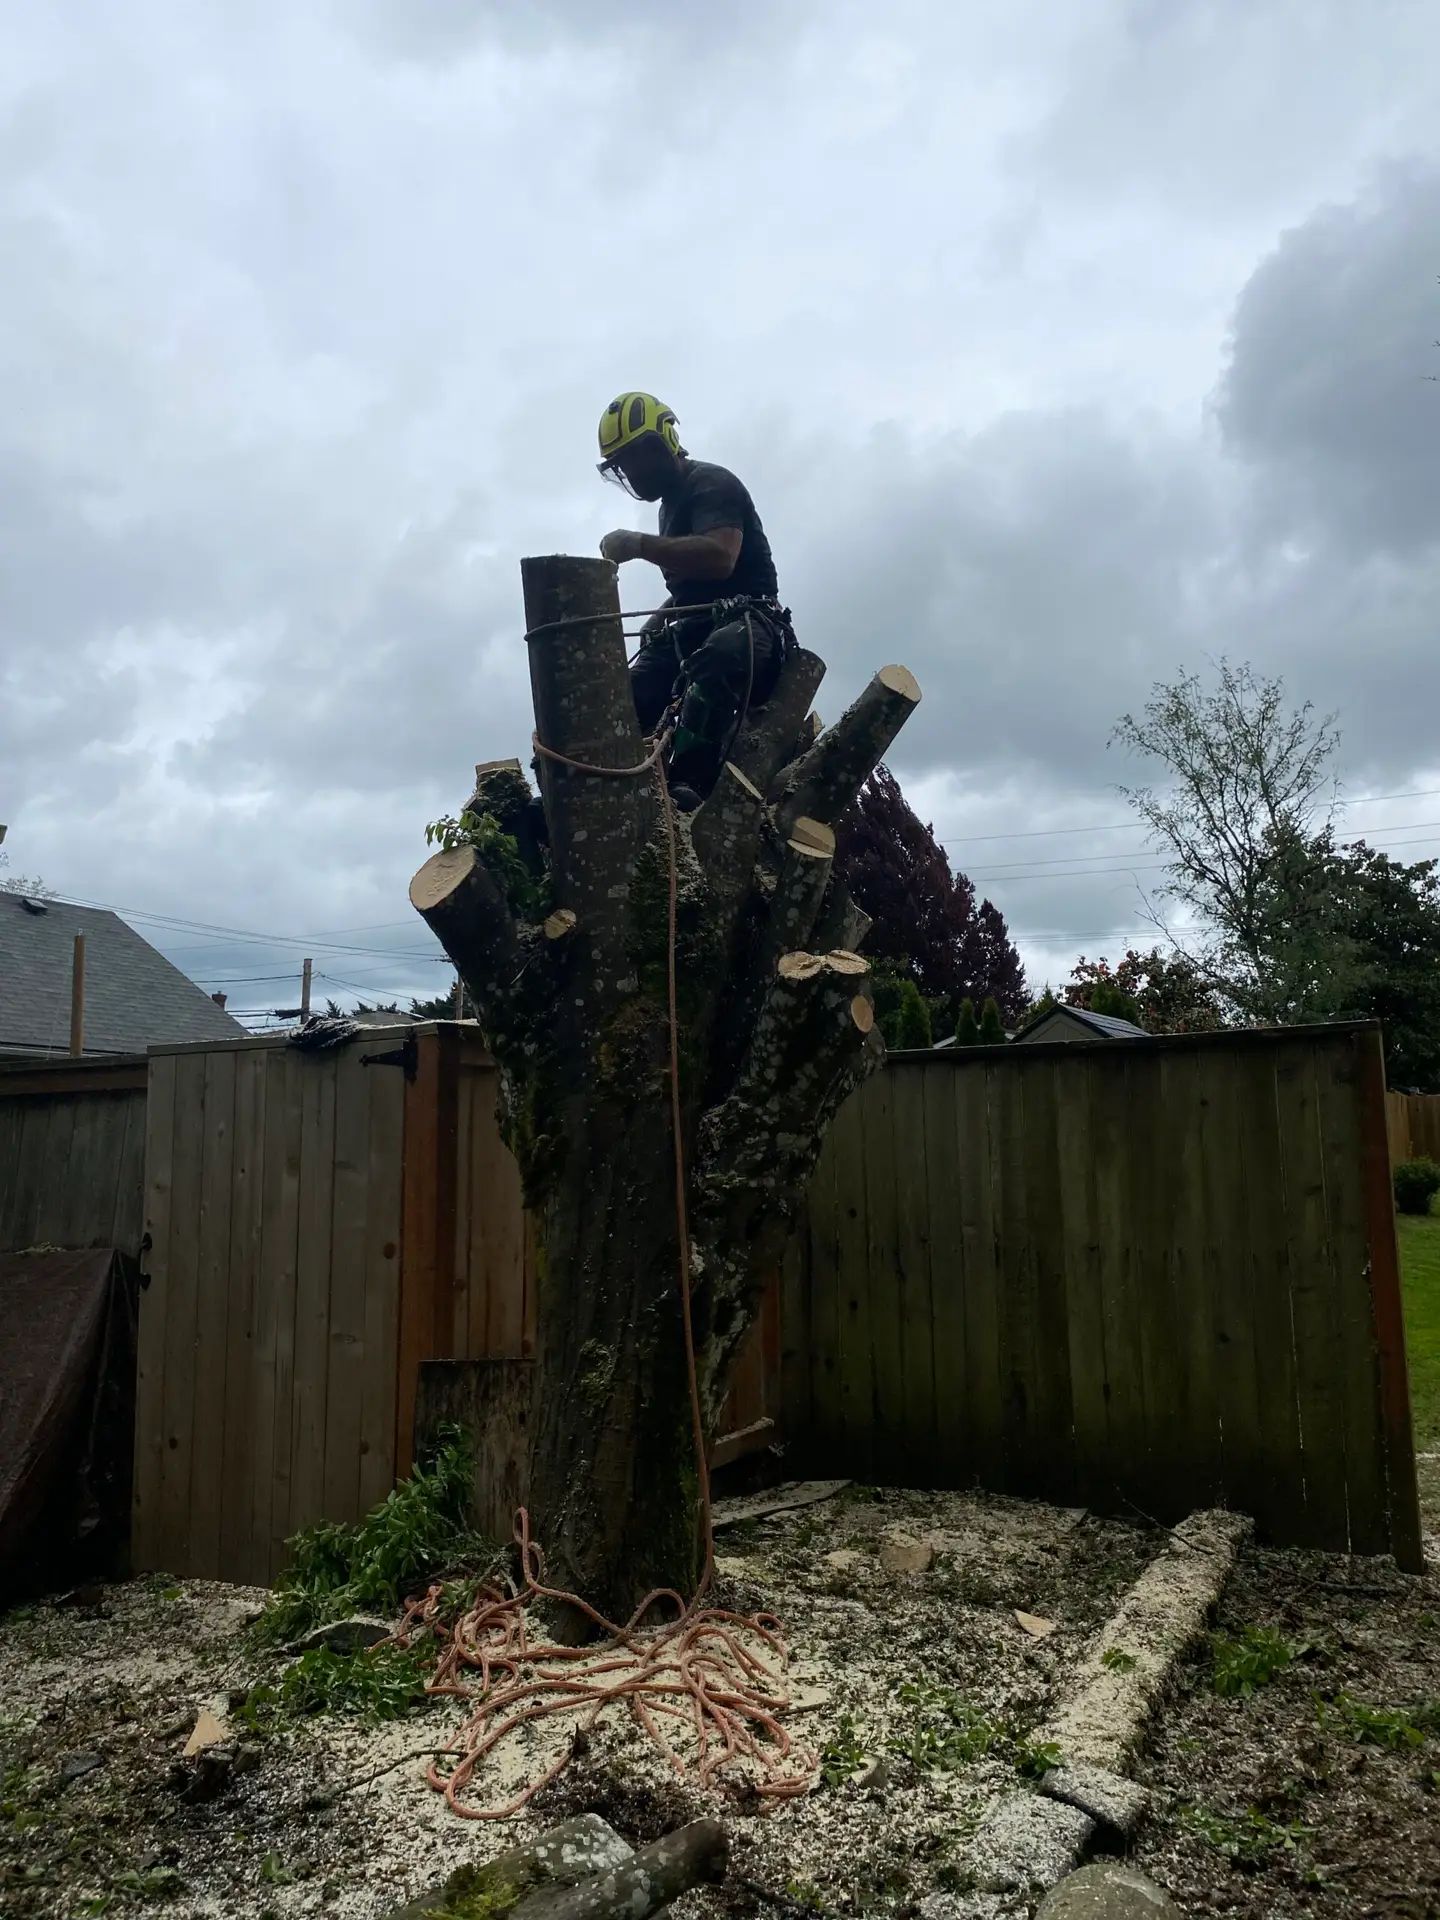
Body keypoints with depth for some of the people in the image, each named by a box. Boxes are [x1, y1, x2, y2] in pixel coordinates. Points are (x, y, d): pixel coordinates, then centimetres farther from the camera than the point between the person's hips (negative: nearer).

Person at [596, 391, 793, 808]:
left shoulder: (711, 484, -4)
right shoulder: (672, 503, 26)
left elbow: (719, 558, -24)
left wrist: (639, 545, -24)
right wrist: (659, 620, 19)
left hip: (745, 619, -9)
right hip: (695, 626, 9)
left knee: (713, 664, -44)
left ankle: (685, 788, -55)